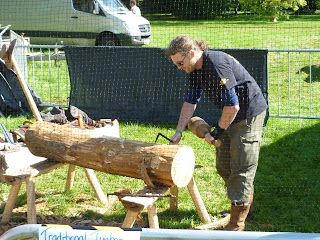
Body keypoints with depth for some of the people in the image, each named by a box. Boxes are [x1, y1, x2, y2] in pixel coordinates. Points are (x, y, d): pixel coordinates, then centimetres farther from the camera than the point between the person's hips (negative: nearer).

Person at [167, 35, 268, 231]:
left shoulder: (217, 64, -29)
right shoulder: (196, 68, 2)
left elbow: (232, 105, -28)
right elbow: (191, 100, 12)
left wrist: (216, 132, -16)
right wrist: (179, 132, 8)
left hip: (250, 114, -10)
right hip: (230, 115, 10)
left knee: (241, 167, -7)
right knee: (223, 165, 15)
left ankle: (237, 222, 0)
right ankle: (246, 203, 34)